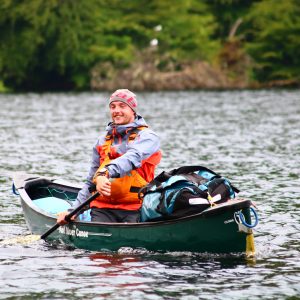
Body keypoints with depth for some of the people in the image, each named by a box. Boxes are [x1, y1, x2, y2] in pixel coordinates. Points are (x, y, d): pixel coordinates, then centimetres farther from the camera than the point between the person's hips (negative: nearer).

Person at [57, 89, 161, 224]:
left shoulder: (147, 137, 4)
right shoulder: (103, 142, 21)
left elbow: (133, 158, -19)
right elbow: (90, 183, 25)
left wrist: (105, 173, -35)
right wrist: (73, 210, 12)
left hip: (134, 209, -3)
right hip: (103, 209, 3)